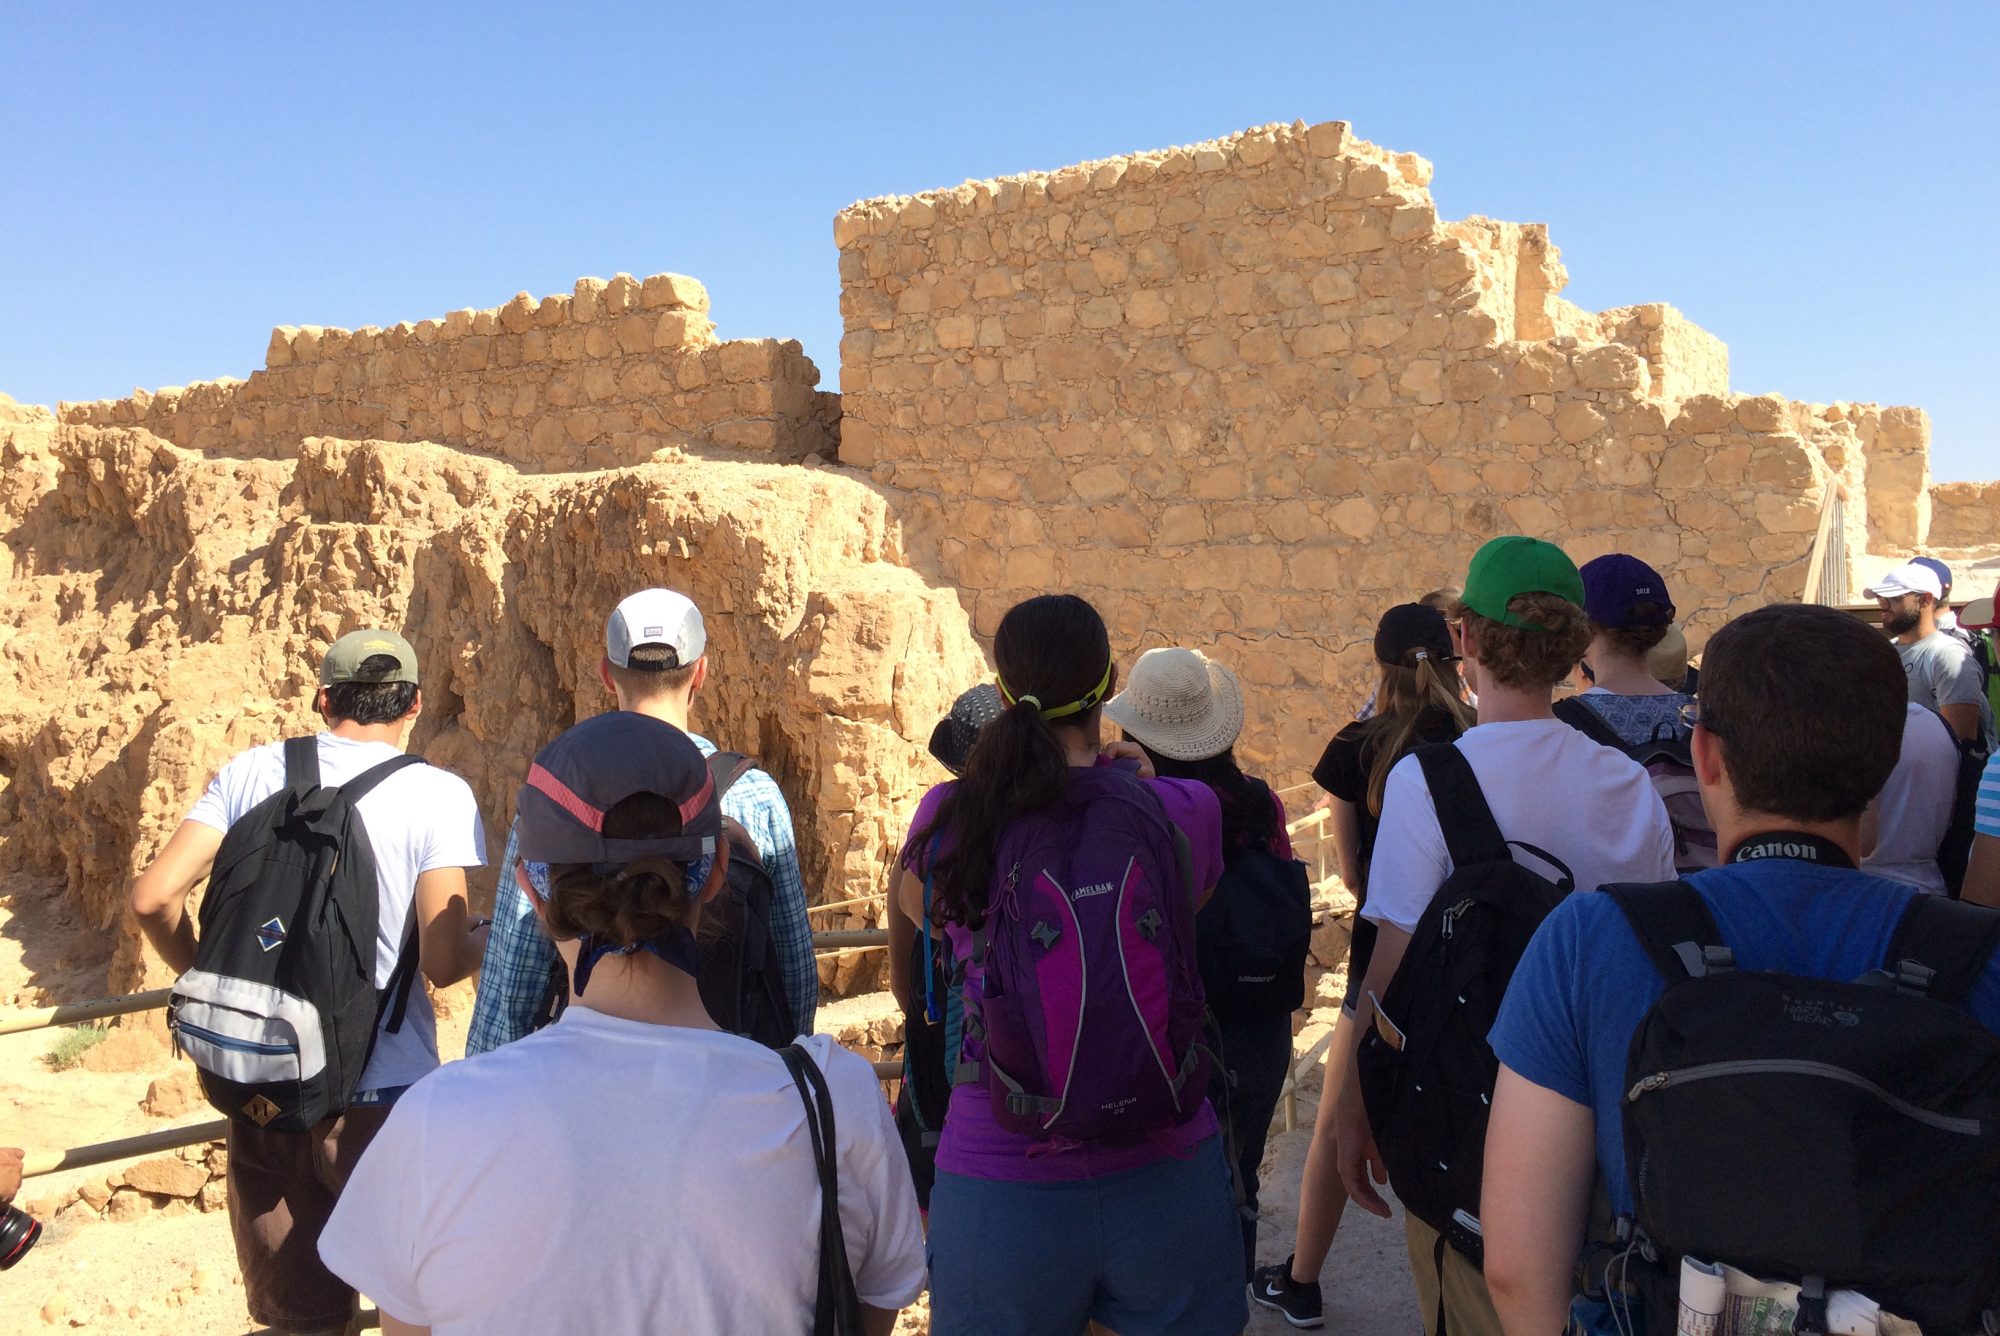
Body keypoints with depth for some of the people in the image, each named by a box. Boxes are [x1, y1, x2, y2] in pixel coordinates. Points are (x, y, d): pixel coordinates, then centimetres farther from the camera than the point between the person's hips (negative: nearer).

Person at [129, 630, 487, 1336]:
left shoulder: (252, 771, -1)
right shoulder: (439, 795, -11)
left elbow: (152, 897, -3)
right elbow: (442, 962, -15)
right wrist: (488, 937, 7)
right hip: (379, 1091, -3)